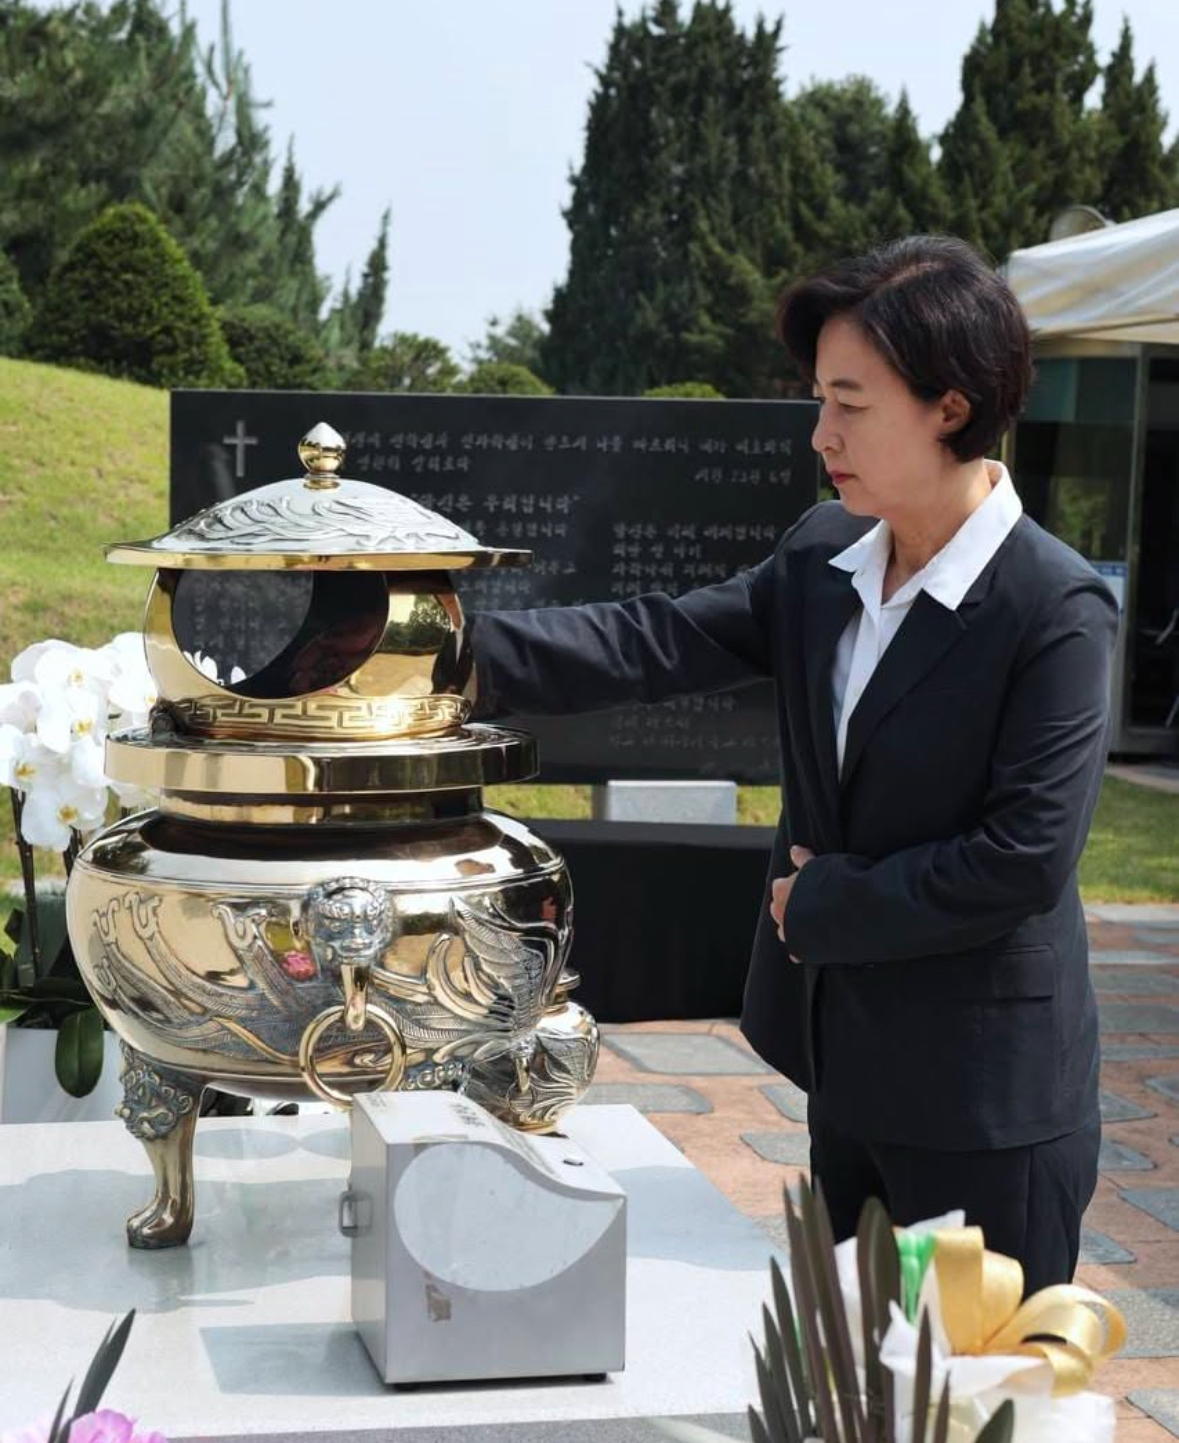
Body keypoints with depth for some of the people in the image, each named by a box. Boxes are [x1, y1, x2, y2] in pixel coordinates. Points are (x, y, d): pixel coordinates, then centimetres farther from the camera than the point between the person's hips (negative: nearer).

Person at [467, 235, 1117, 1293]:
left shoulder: (1057, 609, -19)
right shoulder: (823, 556, 2)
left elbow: (1025, 856, -22)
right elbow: (663, 643, -3)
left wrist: (824, 905, -14)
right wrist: (464, 652, -14)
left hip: (987, 1102, -7)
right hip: (850, 1067, 7)